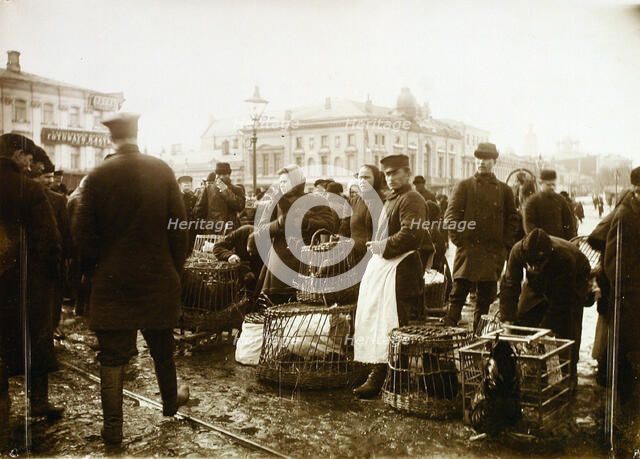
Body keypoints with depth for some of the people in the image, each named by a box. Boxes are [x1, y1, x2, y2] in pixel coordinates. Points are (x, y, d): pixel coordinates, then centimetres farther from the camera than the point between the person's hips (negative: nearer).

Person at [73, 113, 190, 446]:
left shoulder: (97, 177, -6)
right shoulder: (162, 171, -6)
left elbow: (84, 232, -4)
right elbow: (178, 223, -4)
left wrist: (92, 271, 10)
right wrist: (177, 265, 7)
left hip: (112, 280, -1)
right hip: (158, 277, 1)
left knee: (112, 356, 6)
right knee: (162, 347, 19)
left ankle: (113, 428, 10)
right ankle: (170, 401, 39)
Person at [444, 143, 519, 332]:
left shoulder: (504, 190, 10)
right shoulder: (464, 186, 5)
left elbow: (512, 220, 12)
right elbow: (451, 215, 1)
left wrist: (504, 245, 1)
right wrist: (459, 240, -7)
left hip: (494, 252, 2)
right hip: (468, 250, -2)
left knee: (486, 299, 7)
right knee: (458, 293, -5)